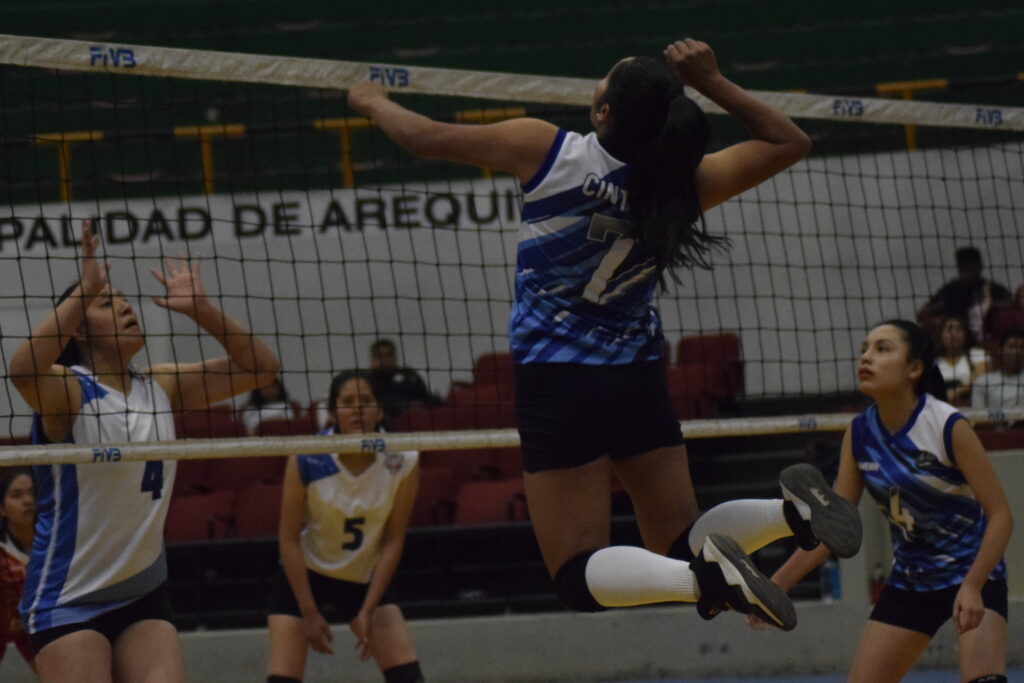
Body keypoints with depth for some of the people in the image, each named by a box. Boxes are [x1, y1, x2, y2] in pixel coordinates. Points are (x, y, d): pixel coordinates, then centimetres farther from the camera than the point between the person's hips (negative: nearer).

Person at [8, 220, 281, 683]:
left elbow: (259, 368, 7)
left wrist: (200, 309, -4)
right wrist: (83, 291, -32)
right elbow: (22, 369, -33)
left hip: (143, 591, 6)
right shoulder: (68, 390, -10)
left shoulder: (160, 388, 8)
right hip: (68, 597, -6)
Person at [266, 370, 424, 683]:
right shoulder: (306, 459, -23)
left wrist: (368, 610, -17)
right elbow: (290, 539, -17)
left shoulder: (402, 462, -18)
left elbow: (393, 540, -12)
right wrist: (309, 612, -18)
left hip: (364, 579, 2)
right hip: (303, 575, -2)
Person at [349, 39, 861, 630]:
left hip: (559, 383, -4)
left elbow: (427, 137, -3)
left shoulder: (547, 151, -15)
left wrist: (373, 101, 16)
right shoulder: (685, 186, -7)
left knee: (582, 578, -4)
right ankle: (791, 511, -15)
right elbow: (790, 142, 7)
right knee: (681, 545, 14)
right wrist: (712, 83, 4)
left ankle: (707, 577, -33)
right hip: (639, 378, 4)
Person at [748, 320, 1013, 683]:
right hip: (909, 582, 6)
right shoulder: (859, 434, -5)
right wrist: (777, 584, -4)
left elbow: (999, 515, -18)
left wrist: (972, 587, -30)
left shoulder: (948, 427, -20)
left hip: (973, 574, -5)